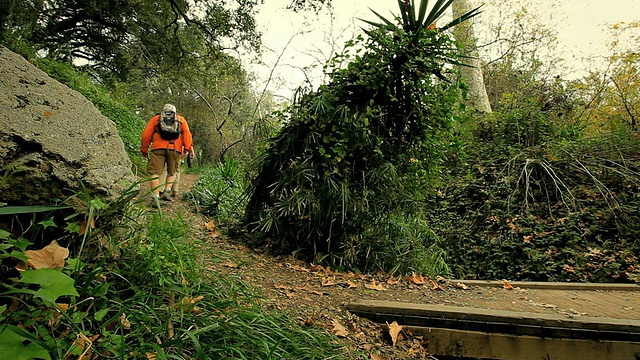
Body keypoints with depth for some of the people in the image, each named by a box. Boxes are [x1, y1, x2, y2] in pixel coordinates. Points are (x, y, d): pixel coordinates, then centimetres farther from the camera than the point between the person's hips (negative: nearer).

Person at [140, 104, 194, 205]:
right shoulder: (181, 119, 23)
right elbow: (187, 133, 7)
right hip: (175, 149, 1)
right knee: (172, 173, 17)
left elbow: (146, 134, 14)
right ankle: (167, 191, -3)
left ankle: (155, 197, -12)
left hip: (158, 148, -1)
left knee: (155, 173, 0)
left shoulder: (155, 119, 22)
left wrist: (144, 150, 20)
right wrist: (188, 148, 1)